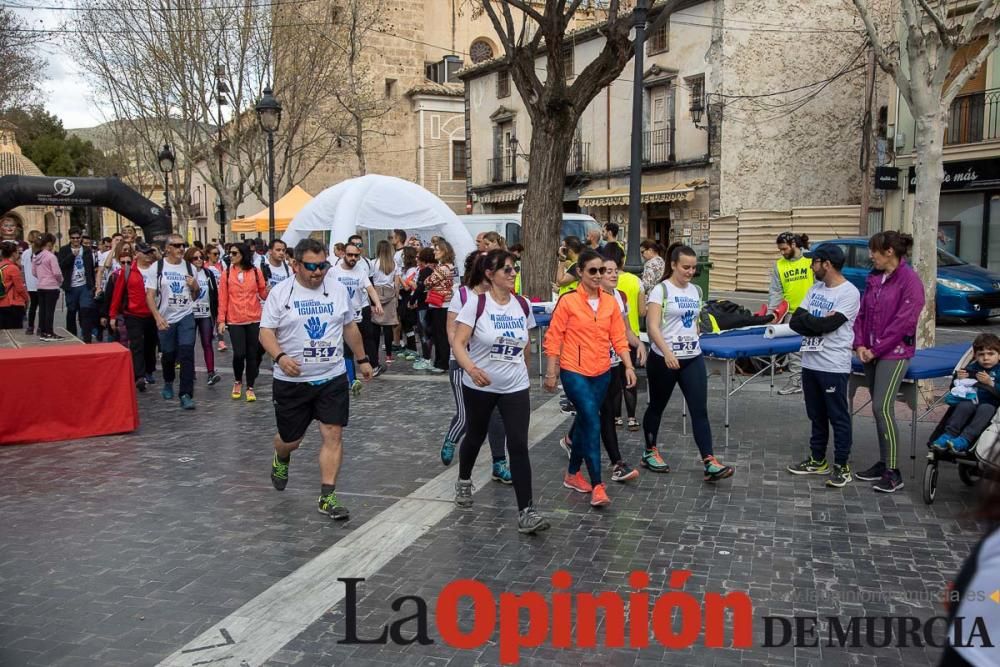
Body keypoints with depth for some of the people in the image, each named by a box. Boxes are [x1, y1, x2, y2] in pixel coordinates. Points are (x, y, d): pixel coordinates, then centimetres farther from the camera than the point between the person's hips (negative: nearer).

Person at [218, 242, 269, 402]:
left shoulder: (256, 272, 1)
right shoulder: (227, 273, 1)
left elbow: (263, 294, 6)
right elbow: (223, 298, 1)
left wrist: (268, 290, -15)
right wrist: (221, 320, -3)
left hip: (254, 319, 0)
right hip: (234, 321, 0)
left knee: (252, 354, 4)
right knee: (239, 354, -5)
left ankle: (250, 387, 16)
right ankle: (237, 382, 22)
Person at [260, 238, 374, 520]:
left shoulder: (338, 289, 4)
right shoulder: (281, 292, -6)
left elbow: (350, 327, 16)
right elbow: (266, 331, -8)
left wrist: (362, 359, 18)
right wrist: (280, 357, -26)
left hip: (333, 378, 2)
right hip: (292, 381, -2)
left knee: (333, 434, -6)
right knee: (290, 439, 11)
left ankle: (327, 497, 2)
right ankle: (281, 460, 48)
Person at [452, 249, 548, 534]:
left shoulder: (523, 305, 0)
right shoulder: (476, 303, -13)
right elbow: (458, 343, -19)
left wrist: (526, 375, 21)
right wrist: (471, 368, -36)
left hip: (515, 387, 2)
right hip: (479, 386, -2)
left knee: (519, 446, -8)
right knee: (475, 437, 19)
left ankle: (526, 511, -5)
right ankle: (464, 481, 49)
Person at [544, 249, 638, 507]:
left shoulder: (610, 302, 5)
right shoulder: (568, 301, -10)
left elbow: (619, 338, 9)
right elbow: (553, 338, -6)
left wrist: (629, 366, -1)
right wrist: (551, 373, -7)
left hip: (602, 373, 5)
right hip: (574, 372, -5)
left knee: (585, 421, 15)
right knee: (593, 423, -13)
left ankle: (573, 474, 32)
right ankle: (597, 486, -7)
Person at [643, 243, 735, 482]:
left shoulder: (696, 291, 9)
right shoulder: (661, 290, -10)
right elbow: (653, 326, -19)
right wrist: (667, 352, -30)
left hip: (693, 358, 5)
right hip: (664, 359, -5)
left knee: (700, 410, -3)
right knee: (657, 406, 12)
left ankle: (709, 463, -6)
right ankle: (650, 453, 30)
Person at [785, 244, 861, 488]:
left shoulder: (849, 293, -13)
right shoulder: (815, 289, 11)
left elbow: (825, 325, -22)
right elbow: (795, 321, 3)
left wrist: (805, 319, -6)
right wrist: (817, 323, -12)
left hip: (834, 367, -8)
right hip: (810, 363, 8)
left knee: (838, 417, 2)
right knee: (816, 416, 17)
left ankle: (842, 466, 11)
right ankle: (818, 460, 28)